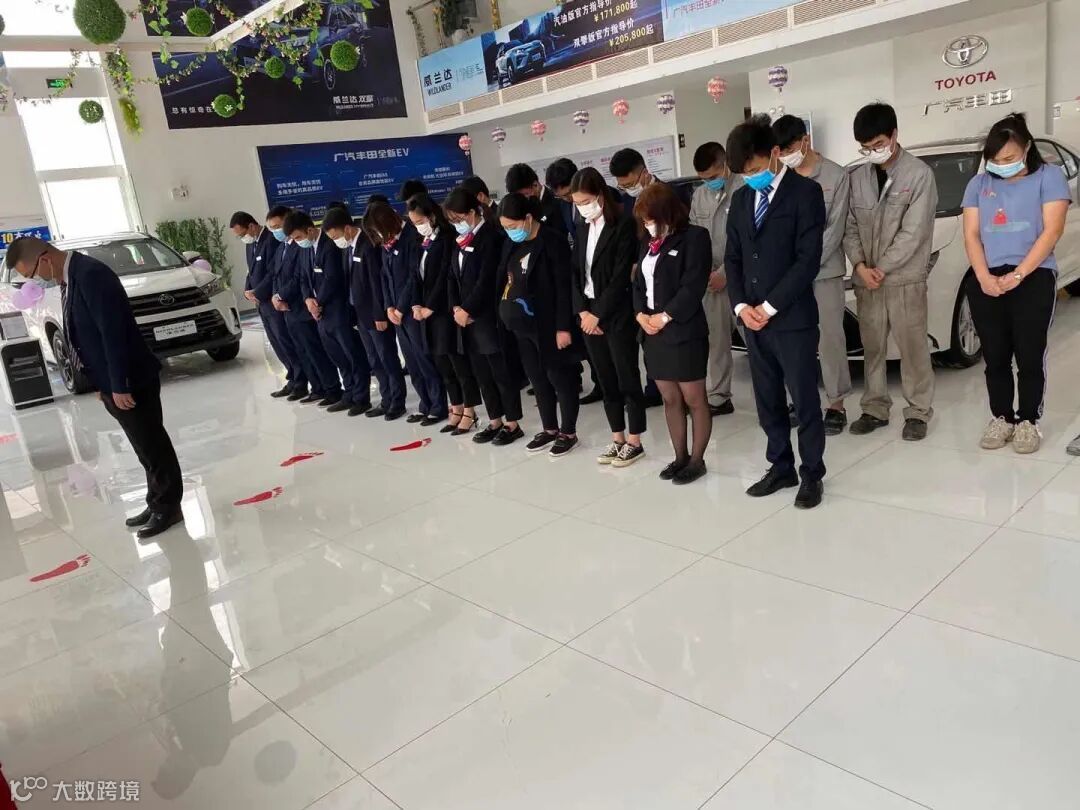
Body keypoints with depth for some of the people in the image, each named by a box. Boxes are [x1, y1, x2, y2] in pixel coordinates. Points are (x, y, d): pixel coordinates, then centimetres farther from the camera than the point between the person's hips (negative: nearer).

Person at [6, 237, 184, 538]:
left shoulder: (91, 274, -20)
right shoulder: (70, 277, 11)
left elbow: (113, 333, -23)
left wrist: (119, 386, -21)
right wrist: (105, 383, 17)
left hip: (130, 380, -9)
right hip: (112, 383, 9)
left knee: (152, 445, 3)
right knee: (145, 447, 17)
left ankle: (168, 506, 16)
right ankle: (158, 503, 28)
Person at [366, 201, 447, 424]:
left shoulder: (412, 238, -11)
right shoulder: (386, 243, 11)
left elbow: (414, 276, -15)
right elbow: (385, 276, 14)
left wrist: (401, 308, -10)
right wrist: (389, 307, 2)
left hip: (413, 309, -7)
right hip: (397, 312, 7)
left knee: (425, 359, -2)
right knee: (412, 363, 10)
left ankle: (439, 407, 7)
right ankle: (426, 405, 19)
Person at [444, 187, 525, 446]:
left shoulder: (491, 237, -11)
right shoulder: (461, 240, 13)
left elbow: (487, 280, -17)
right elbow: (453, 277, 13)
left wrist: (467, 309, -13)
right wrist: (456, 308, -2)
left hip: (489, 316, -8)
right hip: (467, 317, 8)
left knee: (501, 372, 0)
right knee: (482, 374, 12)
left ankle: (512, 424, 10)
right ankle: (495, 422, 23)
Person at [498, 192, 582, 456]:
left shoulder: (553, 241, -13)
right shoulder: (512, 244, 8)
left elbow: (564, 287, -15)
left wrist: (563, 326, -18)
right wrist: (507, 314, 7)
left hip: (549, 324, -7)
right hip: (522, 326, 7)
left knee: (561, 379, 4)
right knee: (537, 380, 14)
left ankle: (568, 433, 15)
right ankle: (549, 429, 27)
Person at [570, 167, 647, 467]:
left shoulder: (624, 223, -10)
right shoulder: (582, 226, 11)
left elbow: (621, 275, -14)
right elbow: (576, 270, 10)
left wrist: (598, 314, -14)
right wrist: (582, 310, -2)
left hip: (616, 313, -6)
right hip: (589, 313, 6)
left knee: (627, 378, 2)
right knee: (606, 380, 11)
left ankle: (634, 441, 12)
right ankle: (617, 439, 21)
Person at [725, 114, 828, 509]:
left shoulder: (806, 192, -6)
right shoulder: (741, 198, 12)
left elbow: (808, 260, -13)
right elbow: (732, 258, 12)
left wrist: (770, 307, -14)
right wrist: (741, 306, -3)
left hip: (792, 318, -6)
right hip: (752, 319, 6)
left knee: (804, 399, 4)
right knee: (767, 400, 13)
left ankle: (812, 473, 19)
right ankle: (781, 466, 27)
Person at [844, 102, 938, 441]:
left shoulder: (919, 174, -7)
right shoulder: (857, 178, 7)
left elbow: (914, 232, -12)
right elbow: (850, 227, 6)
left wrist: (882, 268, -12)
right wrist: (860, 265, -9)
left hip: (906, 278, -4)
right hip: (866, 279, 4)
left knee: (912, 347, 2)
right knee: (872, 347, 11)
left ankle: (918, 412, 13)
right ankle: (875, 409, 22)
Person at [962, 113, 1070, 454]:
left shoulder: (1049, 176, 4)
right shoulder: (979, 183, 13)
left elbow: (1052, 230, -5)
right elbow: (971, 235, 7)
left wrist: (1017, 275, -15)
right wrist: (984, 277, -9)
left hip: (1033, 278, -3)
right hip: (986, 282, 3)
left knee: (1029, 355, -1)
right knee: (995, 356, 6)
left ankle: (1029, 421, 11)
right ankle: (1001, 418, 17)